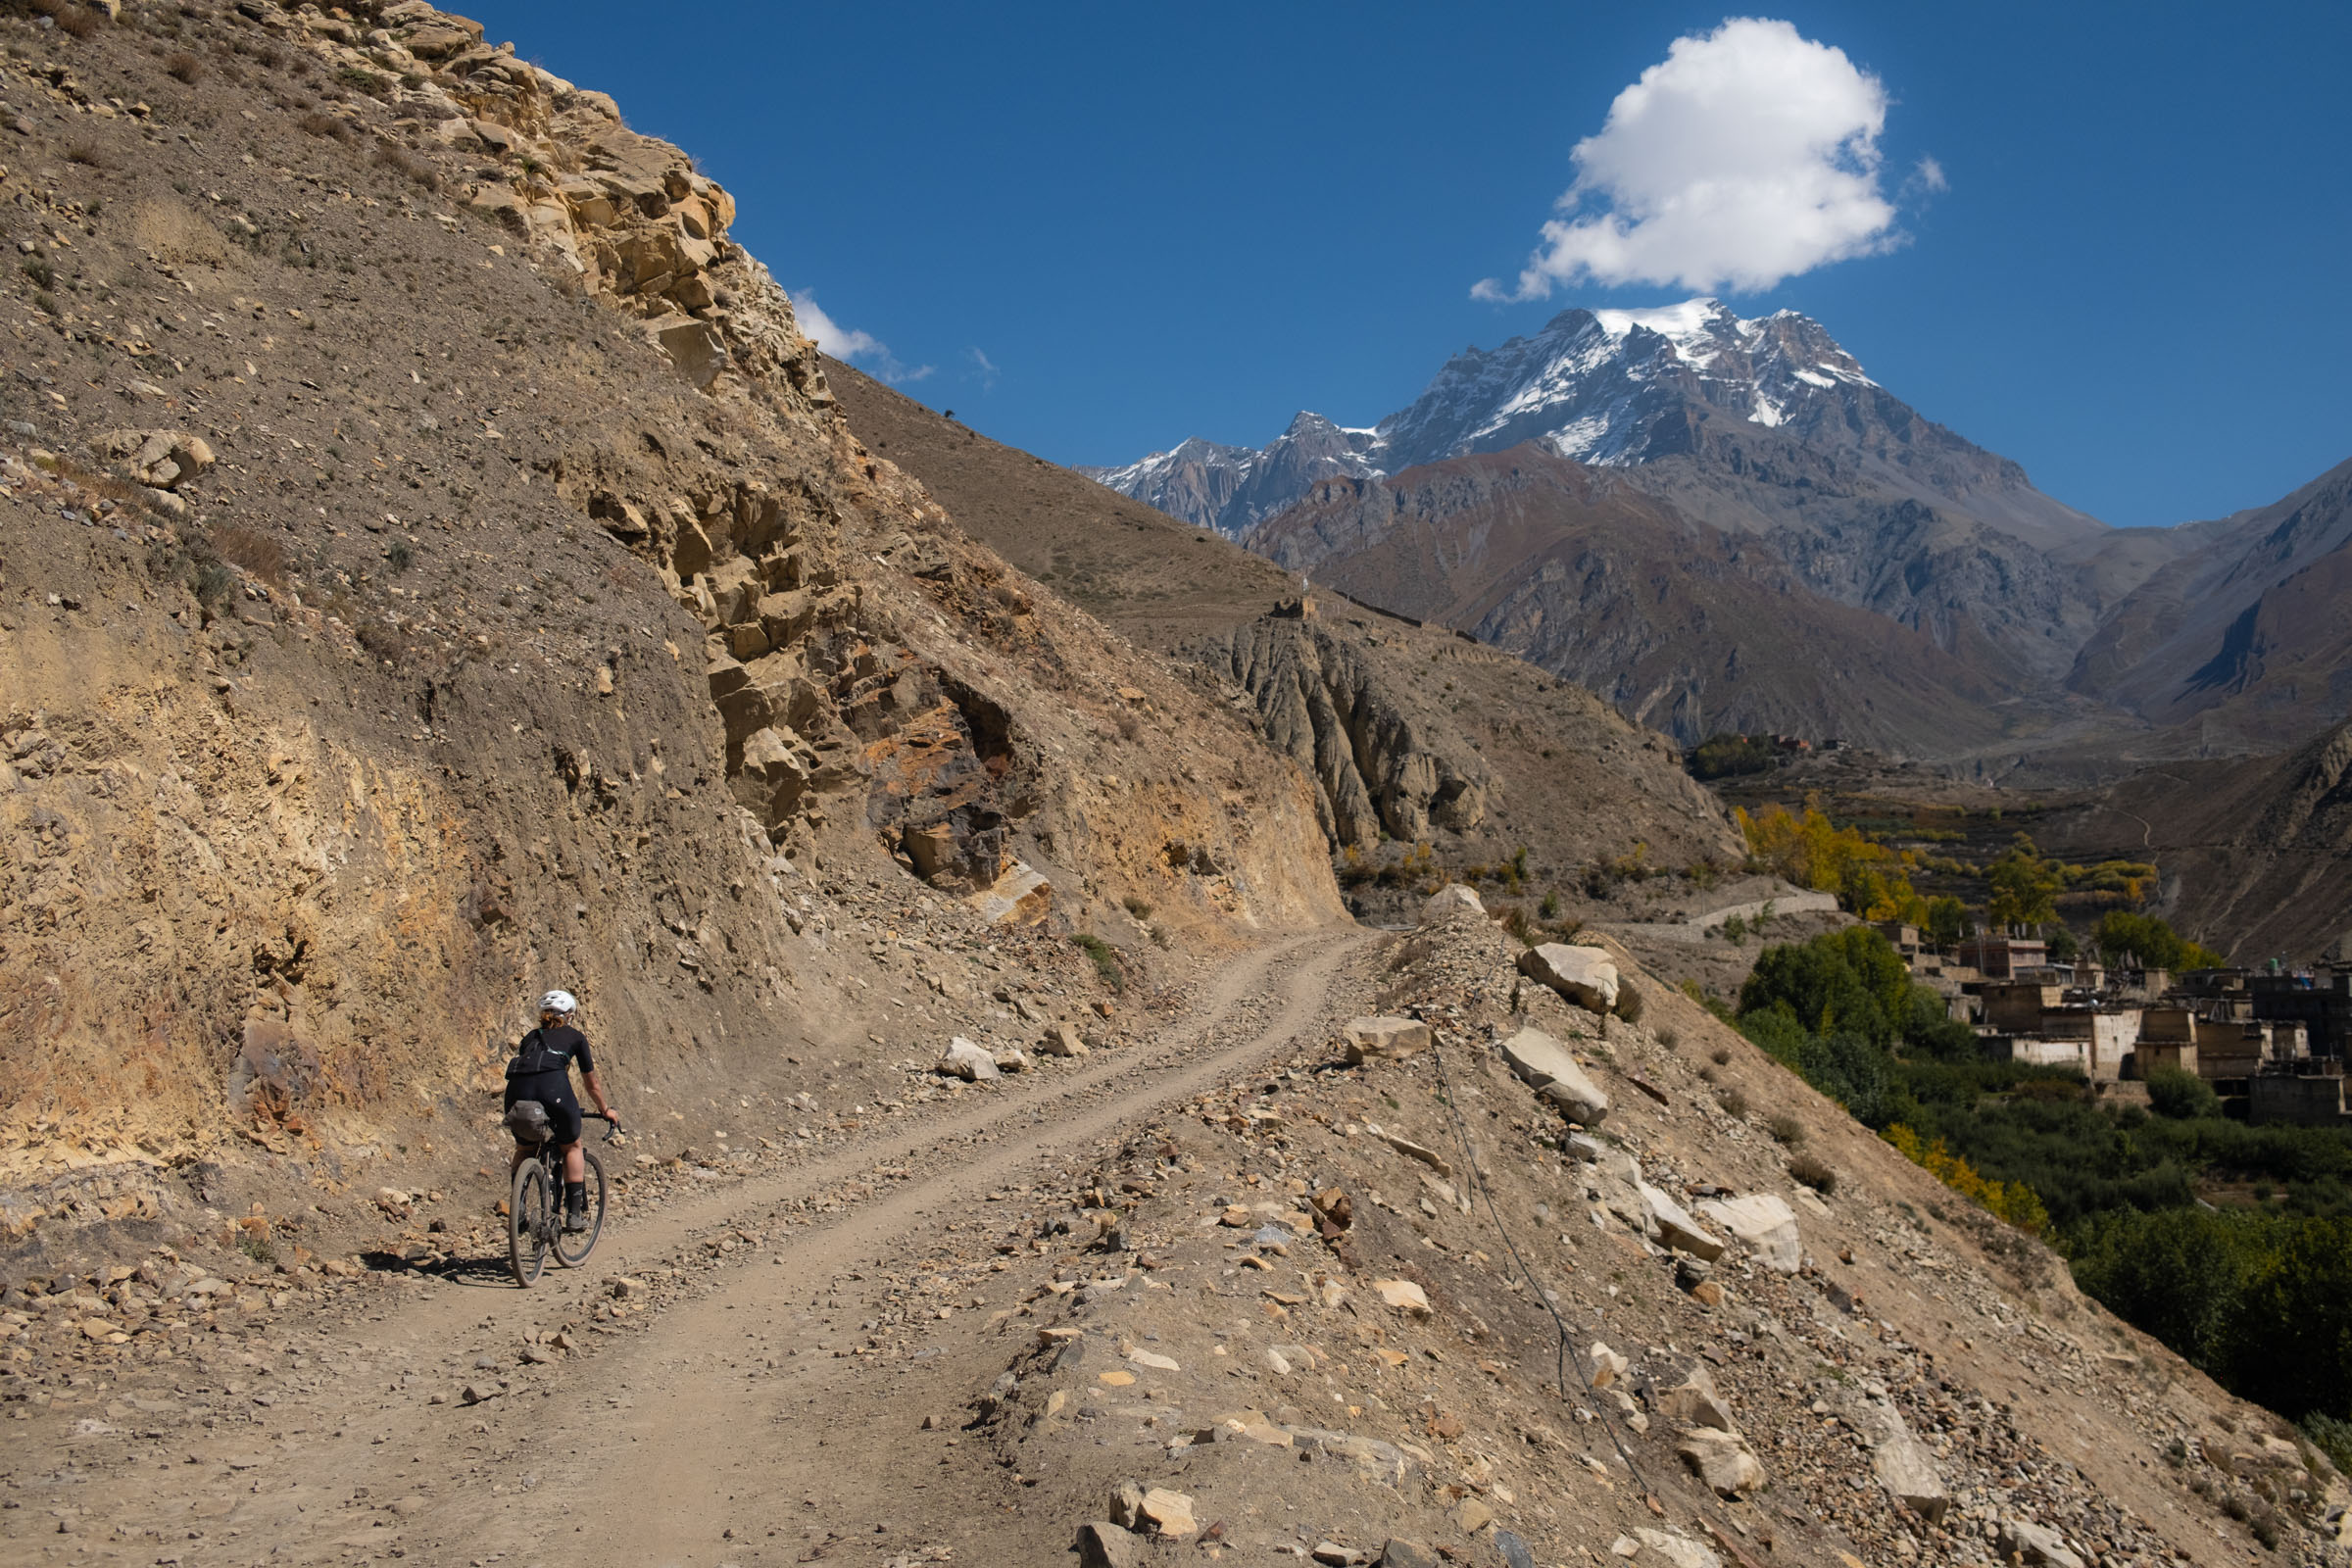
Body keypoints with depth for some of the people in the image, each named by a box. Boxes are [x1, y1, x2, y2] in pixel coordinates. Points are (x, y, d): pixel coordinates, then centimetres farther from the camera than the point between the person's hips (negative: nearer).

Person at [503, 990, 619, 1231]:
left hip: (517, 1087, 3)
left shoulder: (531, 1037, 34)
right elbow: (592, 1083, 33)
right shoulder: (575, 1036, 26)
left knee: (523, 1148, 28)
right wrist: (605, 1109, 47)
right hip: (552, 1086, -3)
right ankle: (575, 1214, 12)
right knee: (571, 1147, 19)